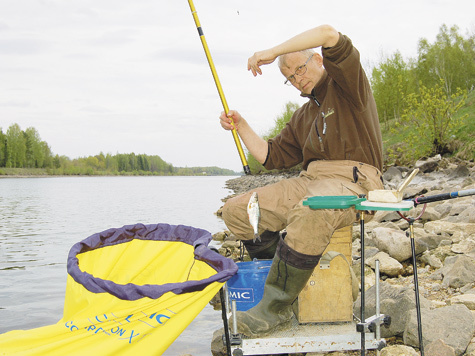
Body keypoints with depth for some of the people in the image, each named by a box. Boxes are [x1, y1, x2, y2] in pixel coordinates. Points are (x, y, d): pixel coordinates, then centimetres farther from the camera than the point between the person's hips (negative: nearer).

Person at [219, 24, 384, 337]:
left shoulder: (346, 84, 6)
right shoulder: (302, 117, 27)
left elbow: (329, 34, -12)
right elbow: (271, 156, 24)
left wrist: (273, 51, -11)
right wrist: (242, 127, 15)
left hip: (354, 179, -8)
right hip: (309, 181, 8)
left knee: (309, 213, -41)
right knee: (237, 210, -6)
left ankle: (277, 308, -28)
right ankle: (288, 276, 1)